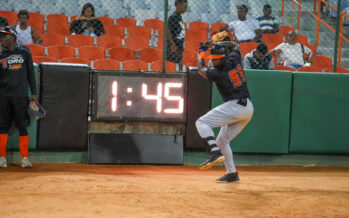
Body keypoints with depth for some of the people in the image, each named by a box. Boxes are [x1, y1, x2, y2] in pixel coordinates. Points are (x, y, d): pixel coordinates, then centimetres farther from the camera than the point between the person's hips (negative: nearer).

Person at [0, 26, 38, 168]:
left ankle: (25, 158, 2)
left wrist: (34, 94, 4)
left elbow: (30, 74, 9)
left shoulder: (24, 54, 9)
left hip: (21, 96, -1)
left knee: (22, 127, -1)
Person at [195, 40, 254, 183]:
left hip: (234, 106, -9)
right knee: (222, 141, 17)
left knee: (202, 122, -11)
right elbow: (233, 46, 30)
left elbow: (201, 69, 11)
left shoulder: (218, 73, -12)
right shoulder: (234, 59, 6)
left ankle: (215, 152, -30)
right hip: (248, 108, 9)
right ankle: (232, 173, 16)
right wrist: (214, 44, 25)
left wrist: (202, 52, 24)